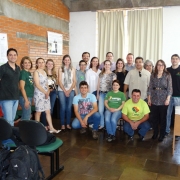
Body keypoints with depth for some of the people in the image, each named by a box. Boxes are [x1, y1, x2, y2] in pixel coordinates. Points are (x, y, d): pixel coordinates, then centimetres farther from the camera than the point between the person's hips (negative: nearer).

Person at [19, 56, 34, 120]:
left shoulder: (29, 73, 12)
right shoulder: (23, 73, -13)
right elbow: (22, 88, -17)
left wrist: (29, 99, 16)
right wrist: (26, 100, -20)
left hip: (29, 97, 9)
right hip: (25, 98, -9)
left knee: (25, 116, 17)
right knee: (26, 117, -3)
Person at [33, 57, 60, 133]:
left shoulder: (44, 72, 14)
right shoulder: (36, 72, -8)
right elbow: (37, 85, -16)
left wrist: (48, 92, -2)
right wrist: (45, 92, -14)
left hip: (46, 94, 7)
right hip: (39, 94, -7)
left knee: (48, 111, 7)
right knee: (38, 111, 2)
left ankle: (51, 128, 12)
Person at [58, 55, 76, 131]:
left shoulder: (72, 69, 8)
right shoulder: (60, 69, 1)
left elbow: (74, 81, 4)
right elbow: (59, 81, -3)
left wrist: (69, 90, -6)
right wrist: (65, 91, -8)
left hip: (71, 91, 2)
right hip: (62, 90, -2)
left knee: (69, 107, 2)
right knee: (63, 107, -2)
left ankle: (68, 124, 11)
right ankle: (62, 124, 6)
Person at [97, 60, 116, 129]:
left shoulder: (113, 74, 0)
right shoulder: (101, 74, 12)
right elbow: (98, 84, 13)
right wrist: (97, 94, 10)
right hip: (101, 93, 3)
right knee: (100, 110, 0)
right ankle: (101, 124, 13)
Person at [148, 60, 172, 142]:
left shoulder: (167, 75, -1)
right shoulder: (153, 75, 6)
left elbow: (170, 88, -3)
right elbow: (150, 88, 7)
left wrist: (168, 99, -12)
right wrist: (149, 98, 4)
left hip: (163, 100, -2)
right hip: (154, 100, 2)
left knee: (163, 118, 4)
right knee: (155, 118, 7)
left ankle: (162, 135, 16)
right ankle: (155, 133, 22)